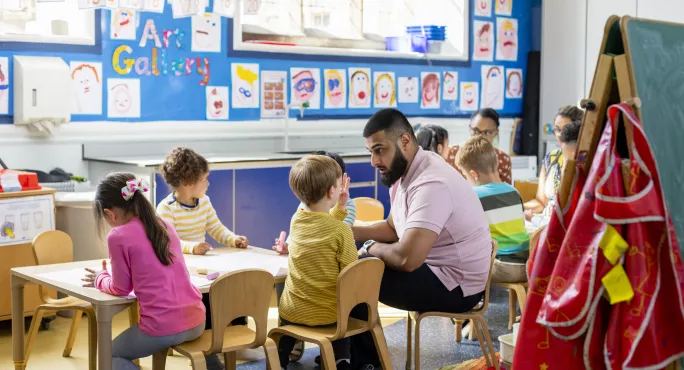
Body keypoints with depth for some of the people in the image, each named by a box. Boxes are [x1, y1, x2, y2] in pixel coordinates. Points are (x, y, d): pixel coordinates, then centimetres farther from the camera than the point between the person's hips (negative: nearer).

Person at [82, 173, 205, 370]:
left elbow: (121, 289, 1)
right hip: (196, 320, 6)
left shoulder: (118, 236, -9)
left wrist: (100, 279, 20)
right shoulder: (165, 225, 11)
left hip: (163, 326, -6)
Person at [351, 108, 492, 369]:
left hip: (455, 286, -10)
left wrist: (371, 248, -14)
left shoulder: (431, 183, -28)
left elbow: (407, 258, -35)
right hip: (434, 269, 10)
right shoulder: (404, 171, 4)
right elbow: (393, 228, 18)